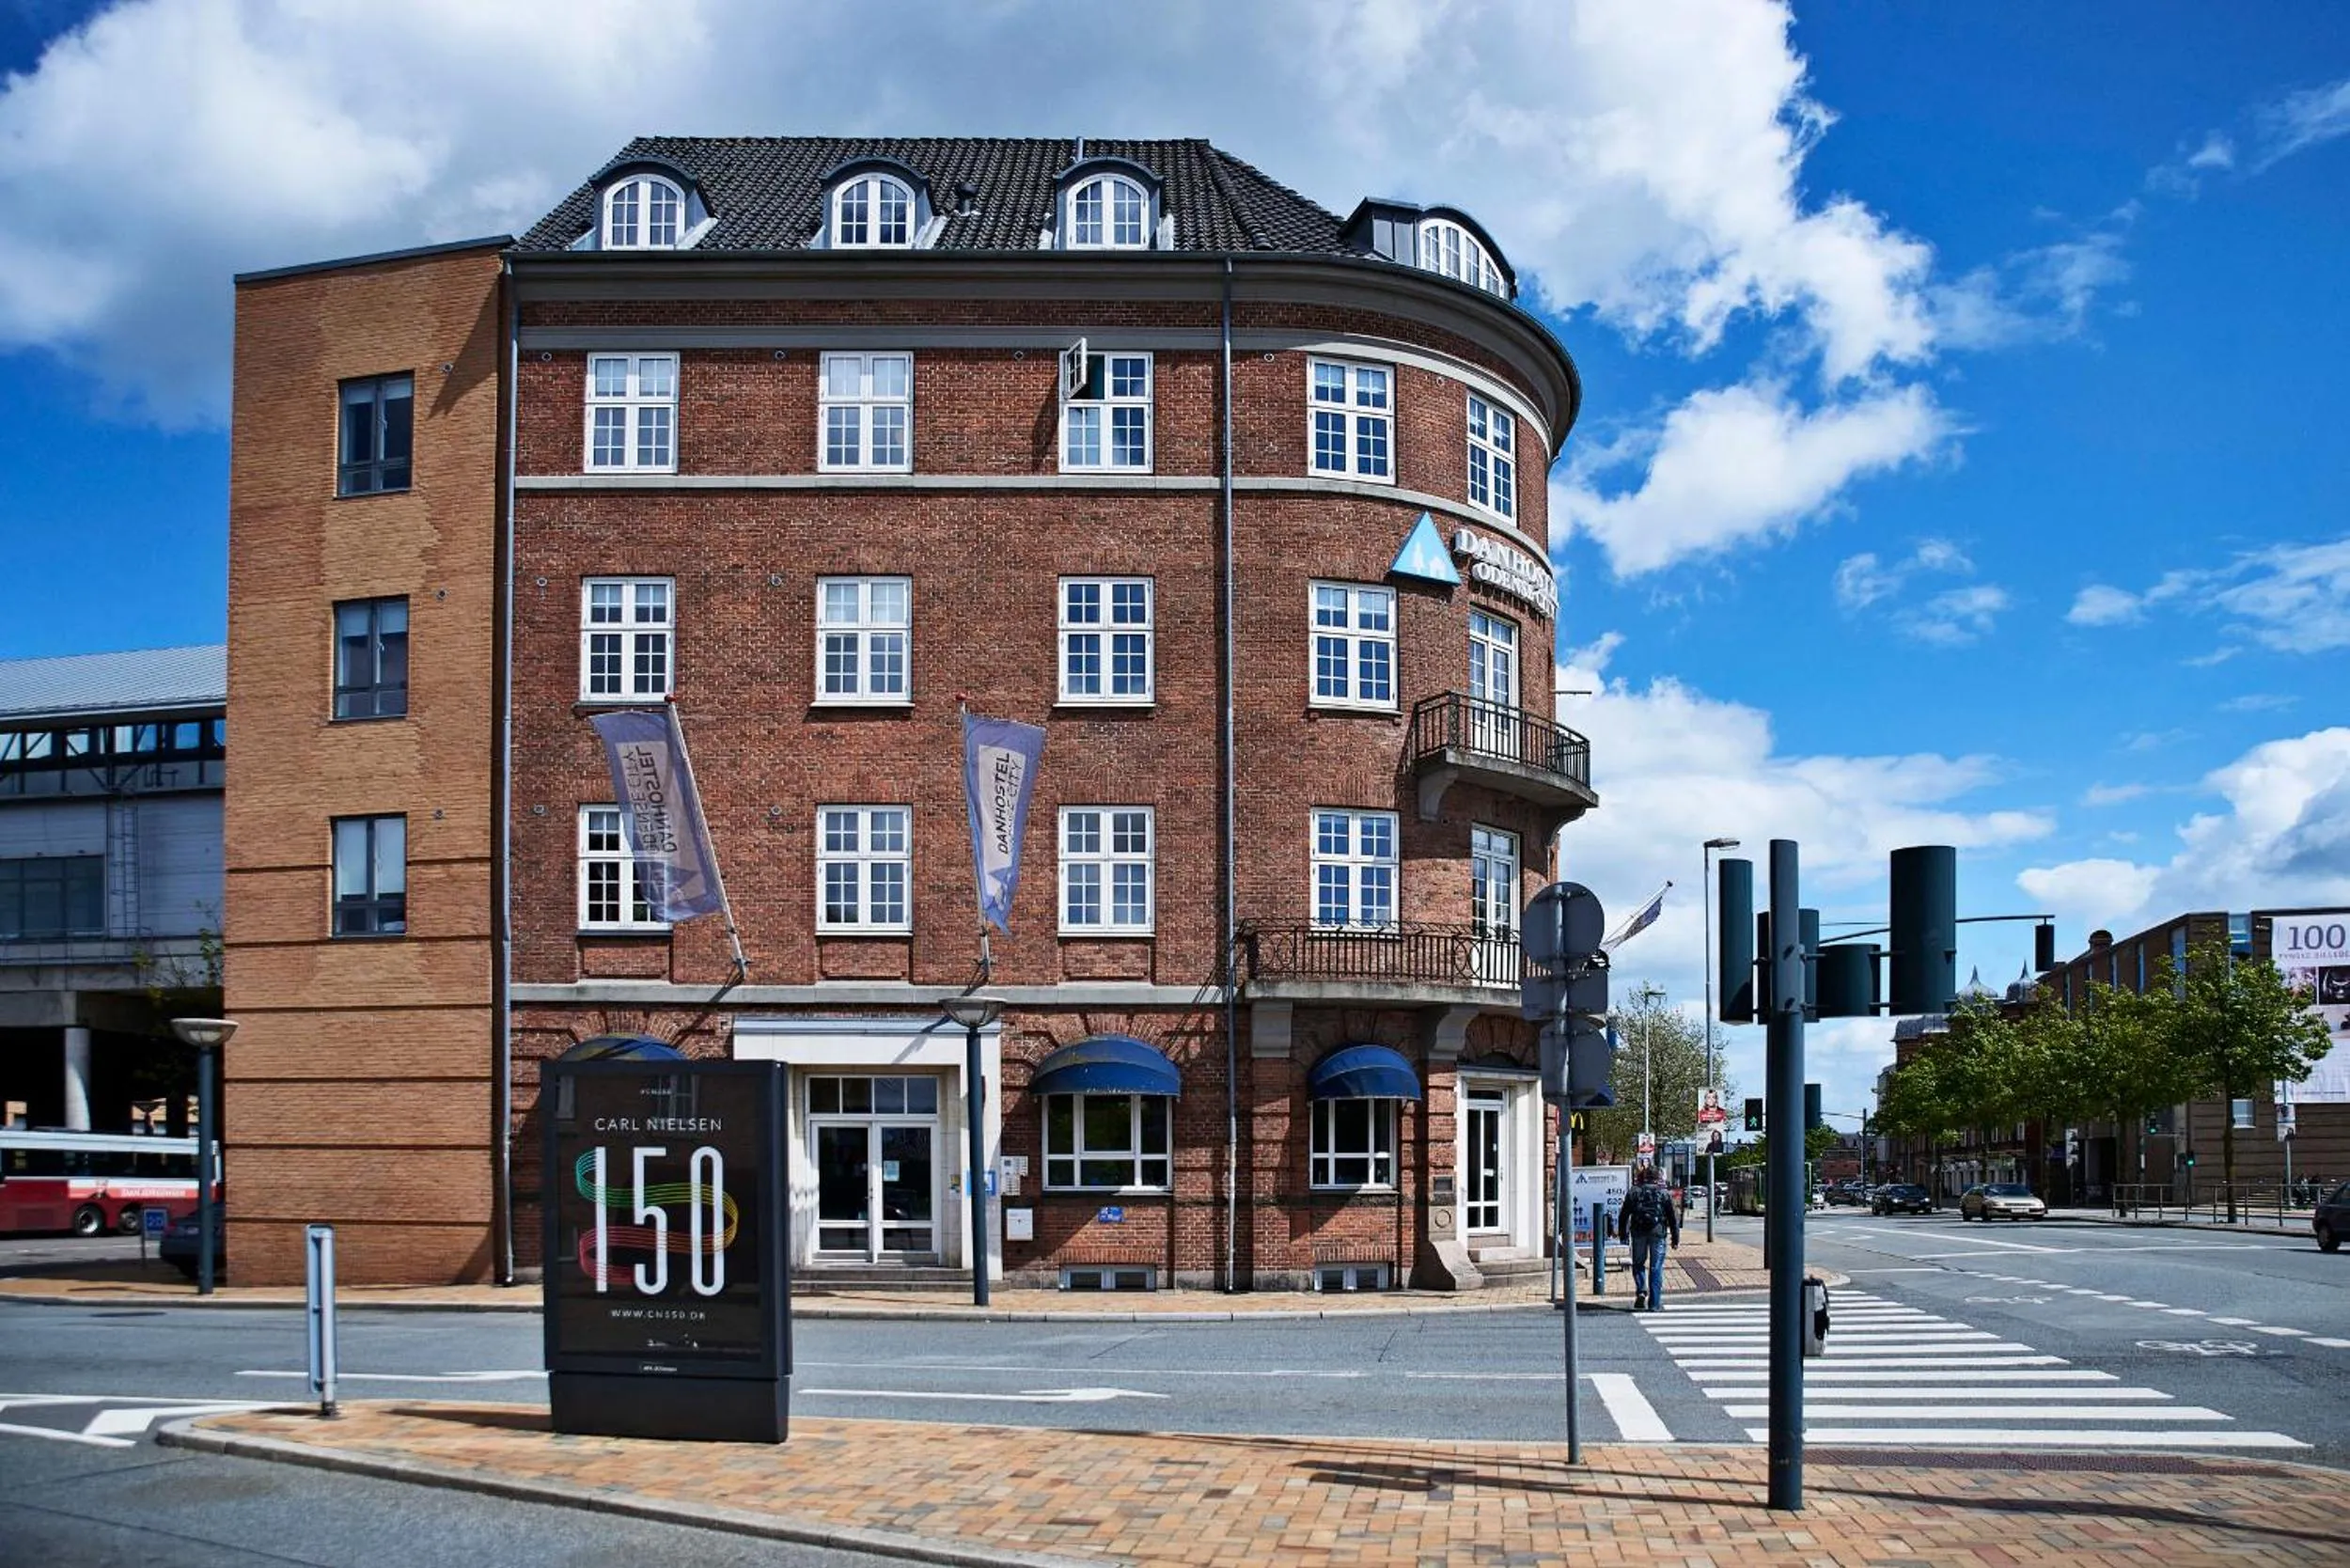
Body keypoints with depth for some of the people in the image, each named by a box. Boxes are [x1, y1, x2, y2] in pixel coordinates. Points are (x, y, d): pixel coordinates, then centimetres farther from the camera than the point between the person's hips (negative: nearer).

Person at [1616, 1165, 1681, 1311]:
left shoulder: (1633, 1193, 4)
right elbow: (1673, 1217, 4)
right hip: (1658, 1233, -1)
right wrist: (1676, 1238, 9)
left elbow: (1624, 1215, 5)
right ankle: (1654, 1304, 2)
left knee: (1638, 1264, 17)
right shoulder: (1664, 1194, 3)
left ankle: (1641, 1291, -6)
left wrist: (1623, 1233, 14)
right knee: (1656, 1268, 3)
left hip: (1638, 1233, 1)